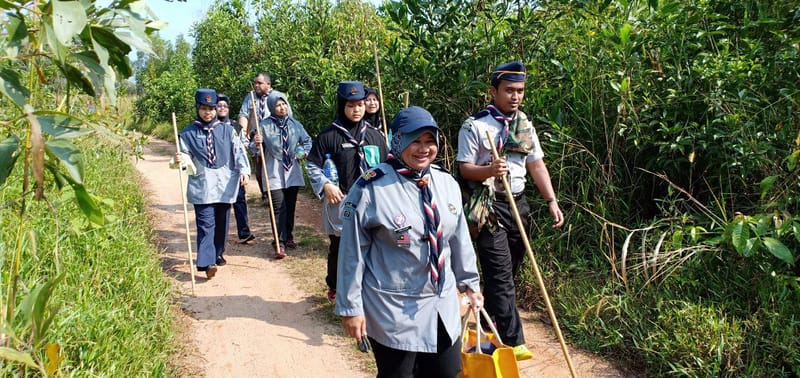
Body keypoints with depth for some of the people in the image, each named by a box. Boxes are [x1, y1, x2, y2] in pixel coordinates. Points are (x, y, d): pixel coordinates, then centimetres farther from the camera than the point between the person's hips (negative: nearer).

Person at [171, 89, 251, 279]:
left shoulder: (227, 130, 7)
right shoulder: (188, 133, 3)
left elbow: (239, 151, 3)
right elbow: (187, 158, 2)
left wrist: (244, 169, -12)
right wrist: (179, 161, -22)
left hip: (225, 185, 3)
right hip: (202, 186, -3)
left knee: (221, 222, 13)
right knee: (206, 223, -11)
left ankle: (217, 253, 31)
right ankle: (207, 262, -17)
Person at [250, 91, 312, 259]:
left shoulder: (295, 124, 5)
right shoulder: (264, 125, -5)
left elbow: (307, 141, 18)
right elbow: (256, 151, -3)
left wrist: (304, 152, 0)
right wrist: (256, 144, -24)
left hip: (293, 173, 4)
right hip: (274, 174, -4)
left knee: (290, 207, 13)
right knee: (279, 208, -10)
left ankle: (289, 237, 28)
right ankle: (280, 243, -9)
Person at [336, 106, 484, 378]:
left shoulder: (446, 183, 1)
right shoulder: (371, 189, -16)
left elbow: (459, 237, 12)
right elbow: (352, 252, -11)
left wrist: (470, 282, 18)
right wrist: (351, 307, -9)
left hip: (444, 306, 6)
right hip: (394, 311, -5)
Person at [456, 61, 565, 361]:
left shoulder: (525, 125, 10)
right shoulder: (474, 125, -8)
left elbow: (537, 165, 11)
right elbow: (464, 169, -9)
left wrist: (552, 202, 4)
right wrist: (489, 170, -29)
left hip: (518, 203, 7)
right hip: (489, 206, -6)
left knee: (508, 271, 13)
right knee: (501, 275, -8)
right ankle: (512, 341, -3)